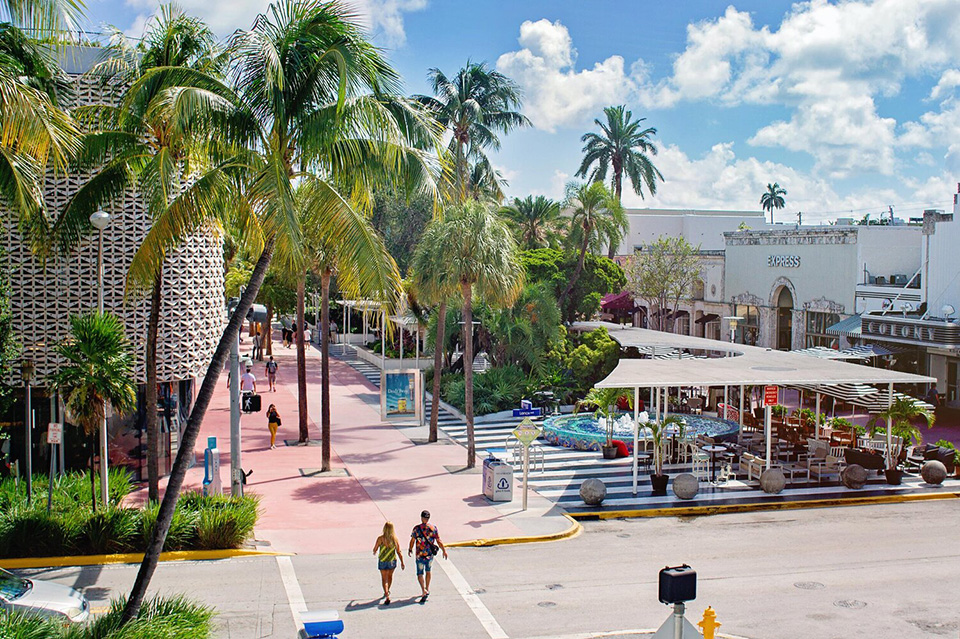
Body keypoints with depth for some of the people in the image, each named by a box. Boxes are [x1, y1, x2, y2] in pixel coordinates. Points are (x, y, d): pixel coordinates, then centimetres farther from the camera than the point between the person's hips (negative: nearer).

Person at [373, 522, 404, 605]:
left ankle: (387, 597, -10)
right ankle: (387, 592, 46)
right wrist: (402, 563, 0)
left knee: (384, 579, 5)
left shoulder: (381, 538, -19)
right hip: (392, 561, 3)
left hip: (382, 561, -3)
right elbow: (399, 552, -9)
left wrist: (375, 552, 19)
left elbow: (375, 549, -6)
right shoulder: (395, 539, -13)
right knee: (390, 576, 26)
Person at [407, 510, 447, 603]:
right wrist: (444, 550, 9)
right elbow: (438, 541, -2)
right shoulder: (433, 528, -6)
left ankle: (424, 591, -13)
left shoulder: (417, 528, -13)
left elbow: (412, 541, -5)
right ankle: (427, 589, 34)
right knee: (428, 571, 23)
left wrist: (410, 549, 13)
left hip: (420, 555, -3)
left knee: (420, 574, 4)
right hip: (430, 554, 3)